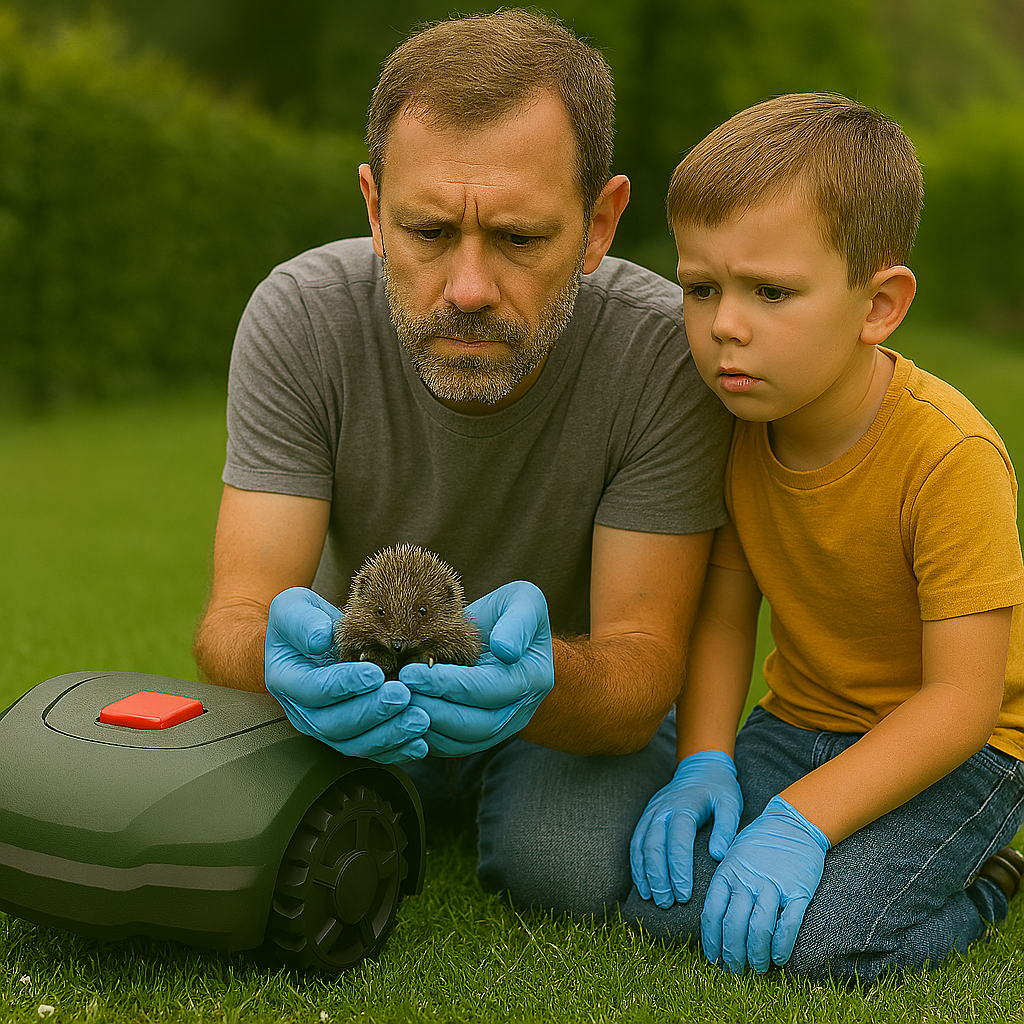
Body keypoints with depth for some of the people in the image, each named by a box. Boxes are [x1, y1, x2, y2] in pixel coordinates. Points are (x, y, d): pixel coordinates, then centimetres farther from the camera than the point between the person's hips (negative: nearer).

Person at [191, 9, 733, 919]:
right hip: (361, 698, 2)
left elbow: (645, 665, -26)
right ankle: (425, 813, 11)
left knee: (569, 865, -30)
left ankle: (511, 807, 8)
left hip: (575, 707, -1)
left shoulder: (666, 351, -27)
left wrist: (539, 678, -51)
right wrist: (285, 652, -50)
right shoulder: (301, 315, -22)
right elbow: (232, 621, -24)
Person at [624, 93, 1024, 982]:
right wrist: (704, 761, -13)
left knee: (823, 938, -27)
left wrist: (802, 819, -31)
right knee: (658, 897, -13)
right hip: (799, 722, 6)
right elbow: (726, 610, 1)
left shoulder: (949, 454, -27)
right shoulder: (738, 423, -7)